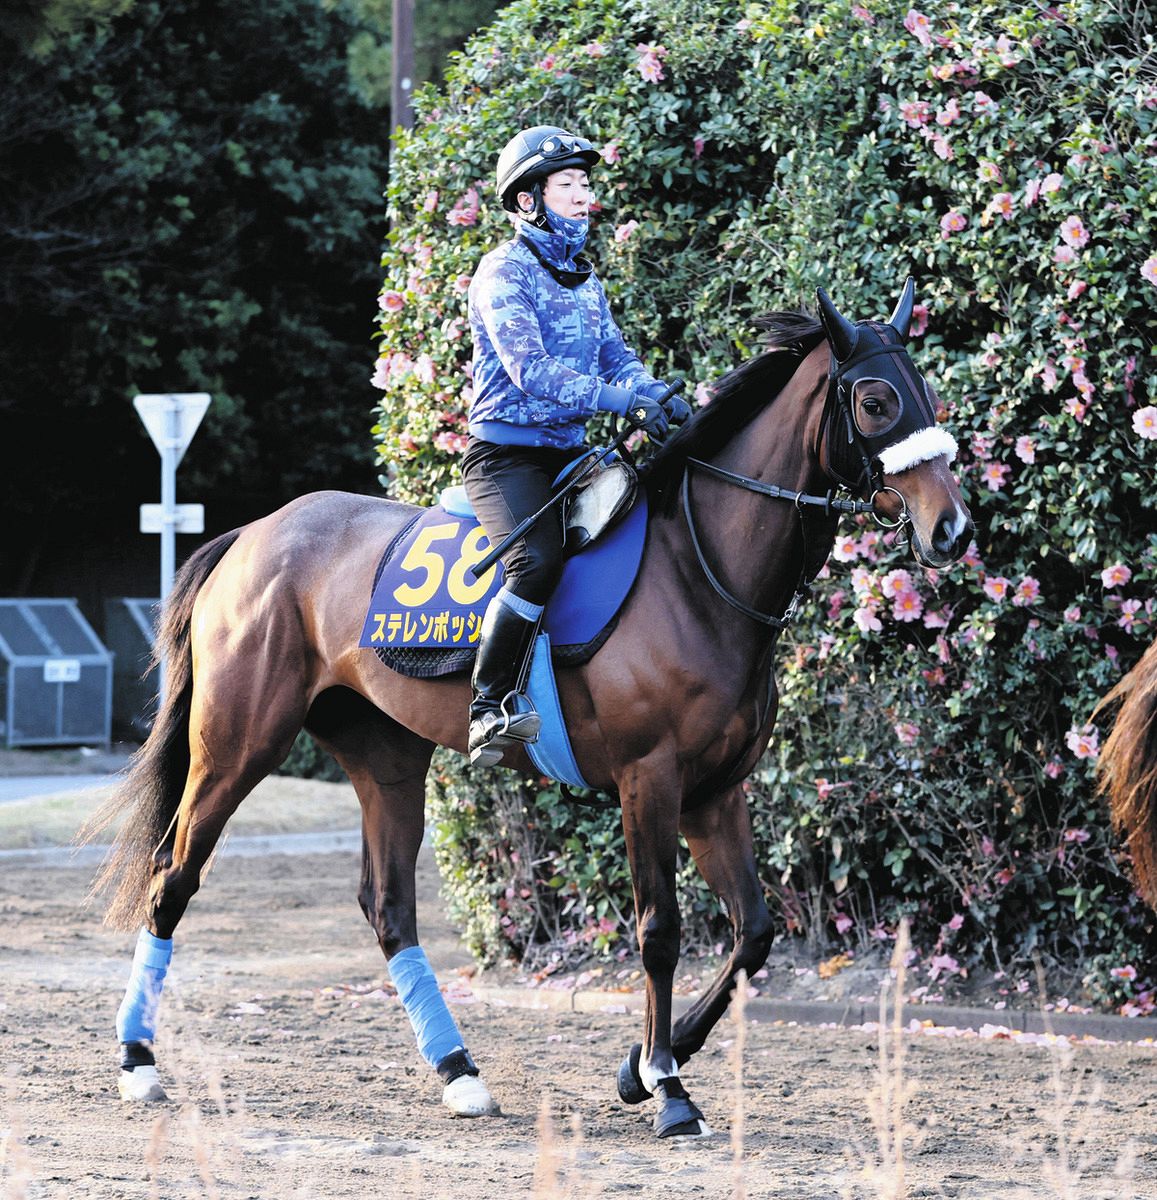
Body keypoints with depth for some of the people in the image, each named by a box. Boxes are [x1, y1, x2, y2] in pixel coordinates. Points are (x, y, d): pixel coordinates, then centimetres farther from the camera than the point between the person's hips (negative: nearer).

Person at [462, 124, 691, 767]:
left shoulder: (585, 279, 17)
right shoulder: (506, 271, -8)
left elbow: (618, 359, 11)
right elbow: (530, 369, -20)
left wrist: (660, 398, -12)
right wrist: (626, 401, -28)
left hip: (569, 453, 8)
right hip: (506, 453, -8)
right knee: (539, 558, -32)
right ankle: (490, 709, -28)